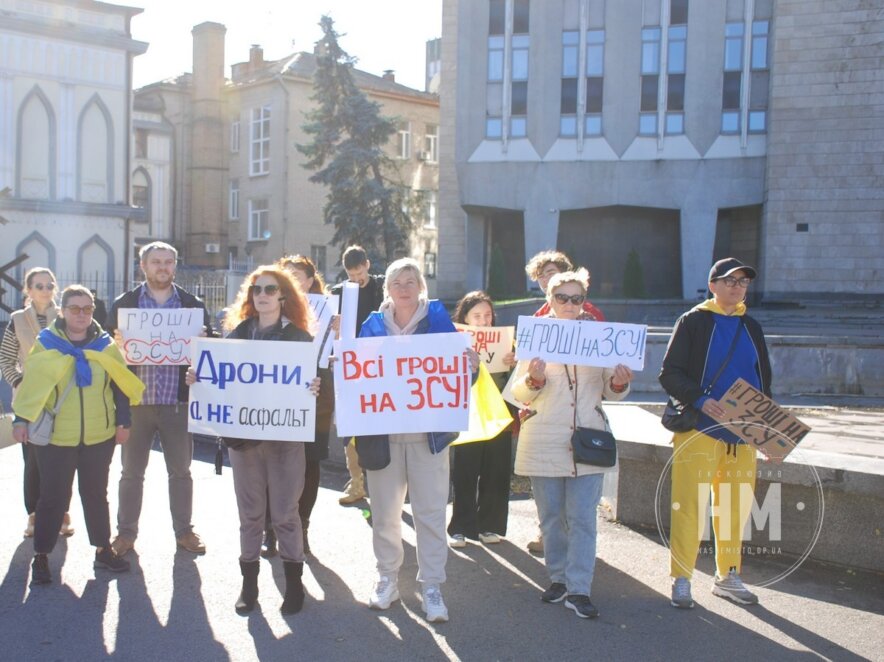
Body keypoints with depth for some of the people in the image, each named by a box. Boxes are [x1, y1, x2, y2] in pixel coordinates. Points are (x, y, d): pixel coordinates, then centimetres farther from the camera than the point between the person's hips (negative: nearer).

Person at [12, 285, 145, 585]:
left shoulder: (105, 345, 3)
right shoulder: (45, 343, -2)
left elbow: (121, 385, 7)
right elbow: (30, 383, 0)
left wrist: (123, 422, 4)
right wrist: (21, 419, -5)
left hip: (99, 436, 2)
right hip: (55, 437, -2)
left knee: (96, 494, 13)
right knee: (53, 497, 5)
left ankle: (103, 550, 25)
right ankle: (40, 556, 18)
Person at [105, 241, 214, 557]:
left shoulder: (193, 304, 5)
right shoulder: (124, 303, 4)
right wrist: (119, 345, -18)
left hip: (177, 401, 0)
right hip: (135, 399, 0)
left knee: (181, 470, 9)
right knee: (132, 470, 9)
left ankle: (184, 530, 22)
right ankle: (126, 532, 22)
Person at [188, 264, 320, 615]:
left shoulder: (299, 337, -1)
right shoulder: (237, 332, 7)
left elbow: (312, 380, -3)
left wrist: (314, 389, -25)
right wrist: (198, 378, -6)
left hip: (285, 436, -3)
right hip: (243, 434, 3)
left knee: (285, 513, 3)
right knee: (250, 513, 10)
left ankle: (293, 582, 17)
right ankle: (249, 582, 21)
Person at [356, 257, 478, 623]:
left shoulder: (438, 319, 2)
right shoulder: (373, 325, 7)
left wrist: (471, 365, -18)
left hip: (428, 430, -2)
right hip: (382, 430, 2)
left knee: (430, 510, 0)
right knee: (384, 510, 9)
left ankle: (432, 584, 10)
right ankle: (387, 577, 24)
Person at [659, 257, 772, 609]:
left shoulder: (751, 327, 15)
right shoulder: (693, 321, -1)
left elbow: (764, 381, 20)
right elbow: (670, 374, -7)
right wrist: (700, 400, -22)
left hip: (742, 435, 5)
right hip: (699, 432, -5)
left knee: (735, 509, 10)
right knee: (690, 505, -5)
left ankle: (728, 576, 25)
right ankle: (681, 579, 6)